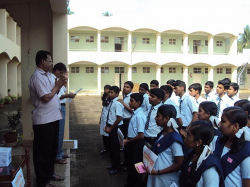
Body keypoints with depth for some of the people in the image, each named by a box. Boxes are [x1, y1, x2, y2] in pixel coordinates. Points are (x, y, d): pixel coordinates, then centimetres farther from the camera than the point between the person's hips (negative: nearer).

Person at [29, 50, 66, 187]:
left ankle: (50, 172, 36)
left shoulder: (47, 75, 13)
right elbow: (46, 97, -22)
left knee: (53, 148, 20)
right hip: (43, 120, -10)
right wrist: (57, 86, -8)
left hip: (53, 117, 10)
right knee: (43, 150, 2)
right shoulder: (37, 77, -16)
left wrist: (58, 86, 1)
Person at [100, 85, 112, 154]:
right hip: (103, 118, 8)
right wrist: (100, 118, 19)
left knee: (108, 134, -4)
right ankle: (106, 148, 23)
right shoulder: (104, 98, 12)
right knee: (103, 133, 11)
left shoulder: (111, 99, -12)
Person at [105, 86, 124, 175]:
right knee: (111, 146, 19)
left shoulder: (117, 103, -20)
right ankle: (114, 164, 36)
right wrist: (107, 126, 8)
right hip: (110, 127, 9)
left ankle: (117, 167, 22)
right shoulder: (112, 102, 6)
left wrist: (111, 128, -17)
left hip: (115, 128, -9)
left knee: (115, 147, 4)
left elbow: (119, 118, -24)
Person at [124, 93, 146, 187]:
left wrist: (128, 141, -15)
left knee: (136, 166, 9)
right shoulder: (135, 113, 2)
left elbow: (141, 136, -26)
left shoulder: (139, 116, -24)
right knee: (130, 164, 23)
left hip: (137, 144, -9)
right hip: (132, 143, 9)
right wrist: (127, 139, 4)